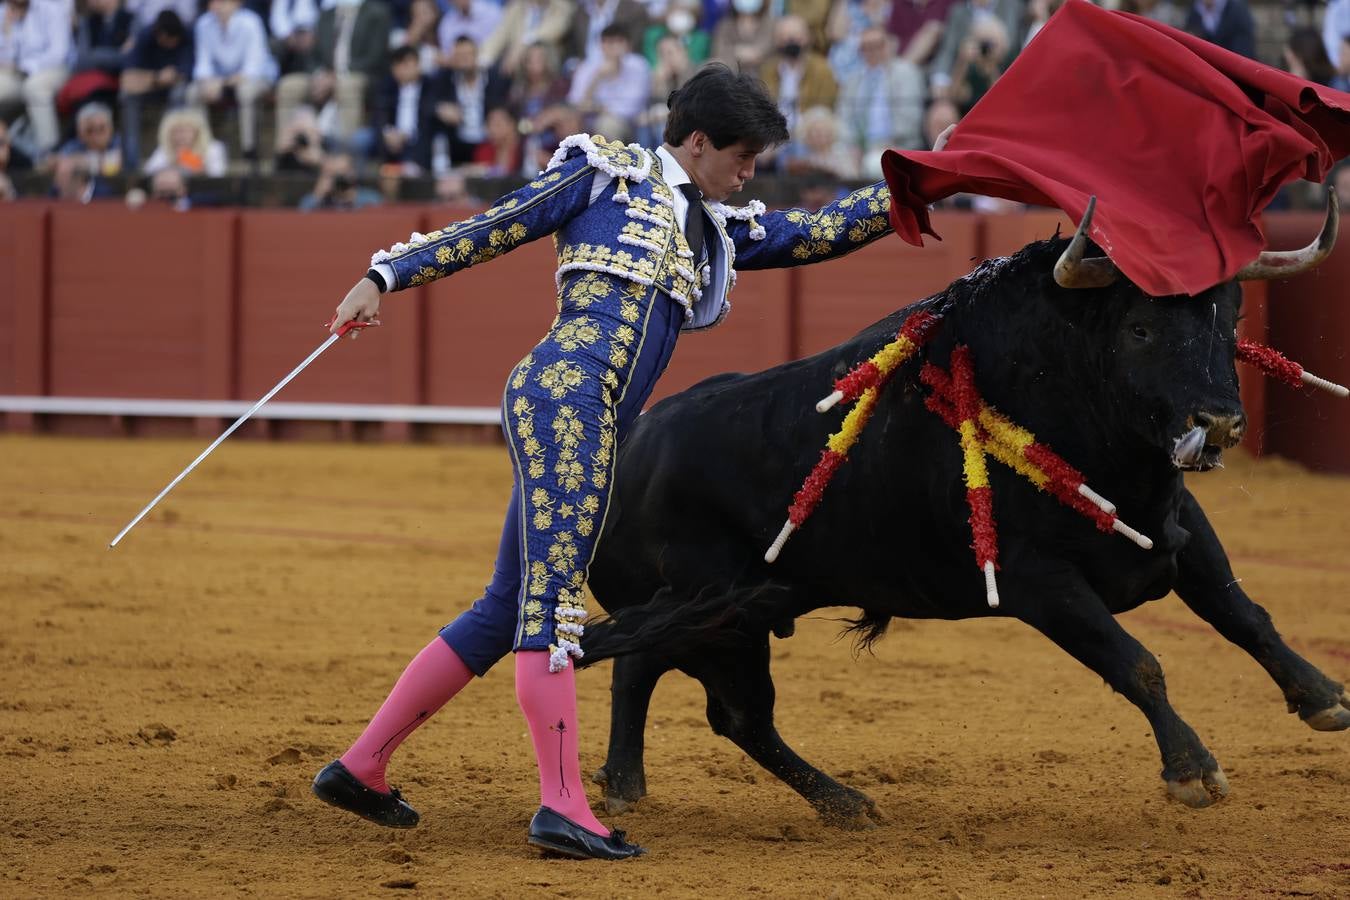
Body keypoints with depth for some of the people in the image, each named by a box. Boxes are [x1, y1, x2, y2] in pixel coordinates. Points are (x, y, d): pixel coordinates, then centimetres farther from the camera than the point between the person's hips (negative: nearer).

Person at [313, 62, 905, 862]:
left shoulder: (717, 231, 25)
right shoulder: (605, 176, 7)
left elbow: (820, 234, 24)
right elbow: (490, 230, 7)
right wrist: (387, 276, 1)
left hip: (596, 430, 8)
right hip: (564, 392, -8)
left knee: (509, 610, 9)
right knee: (553, 593, -13)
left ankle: (360, 768, 14)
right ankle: (564, 806, -20)